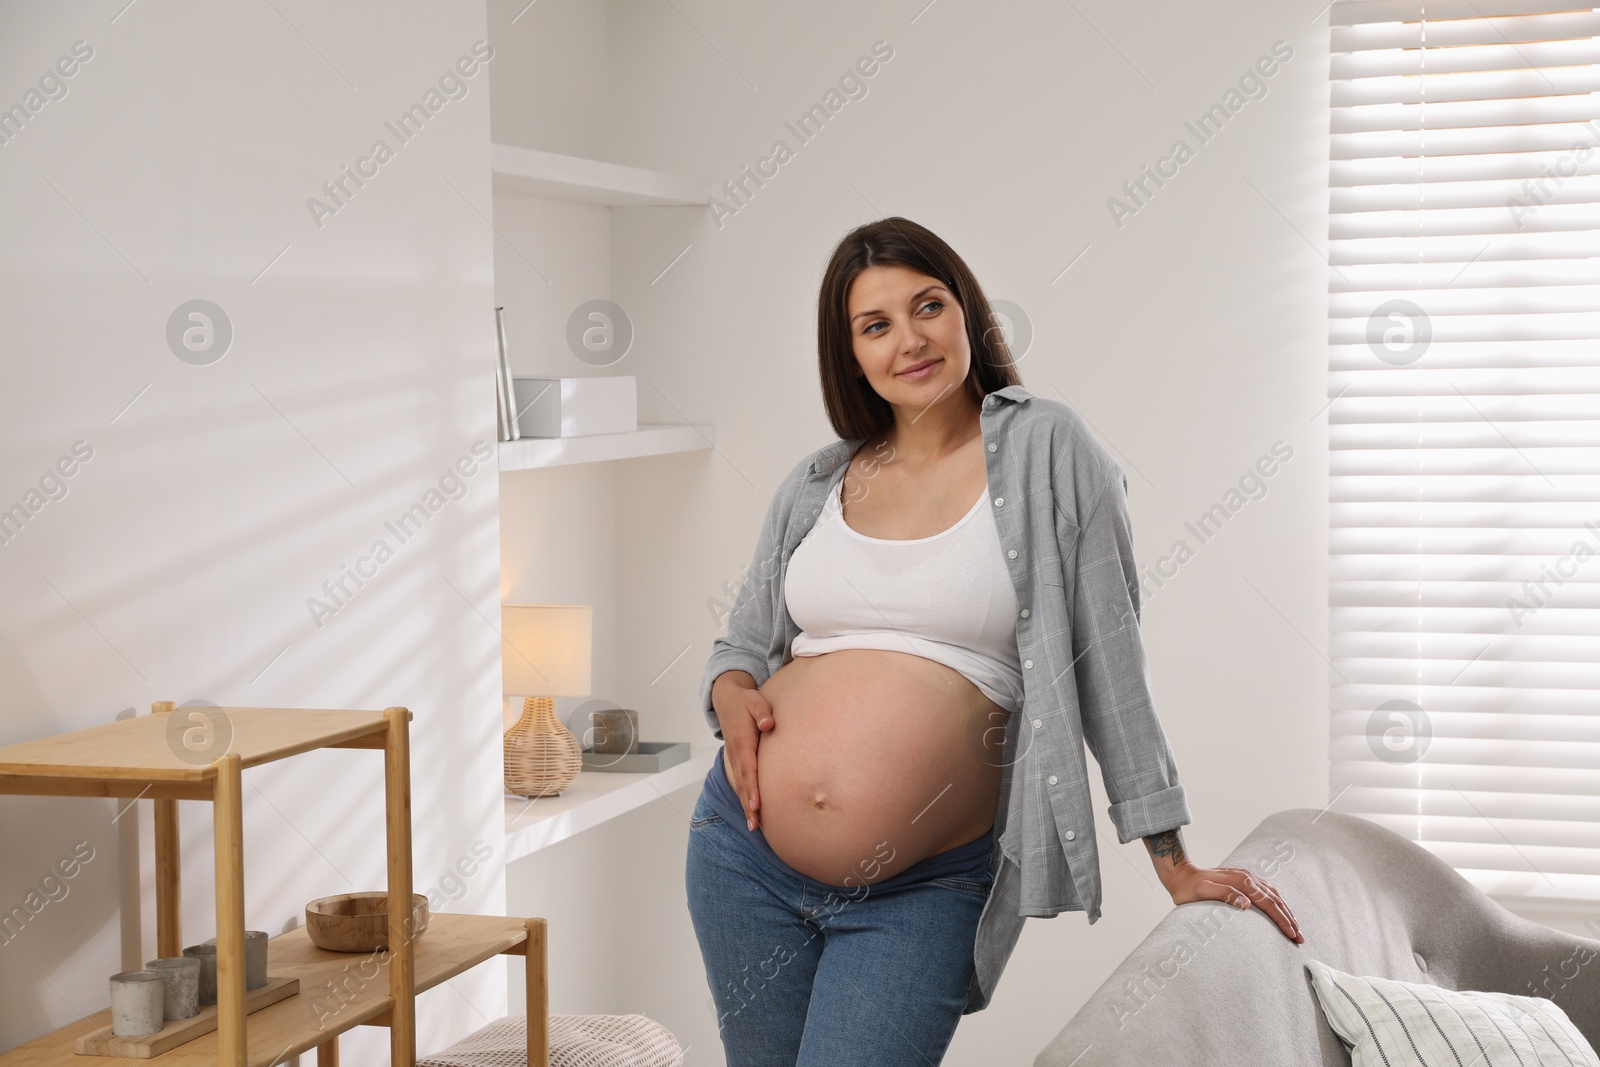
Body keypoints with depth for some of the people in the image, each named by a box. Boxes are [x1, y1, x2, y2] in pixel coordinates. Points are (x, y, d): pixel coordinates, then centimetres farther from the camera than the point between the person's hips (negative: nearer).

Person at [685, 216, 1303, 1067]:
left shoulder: (1046, 449, -3)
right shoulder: (814, 486, 9)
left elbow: (1108, 659, -3)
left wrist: (1174, 863, -3)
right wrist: (732, 692, -4)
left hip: (921, 891, -4)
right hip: (747, 856, 5)